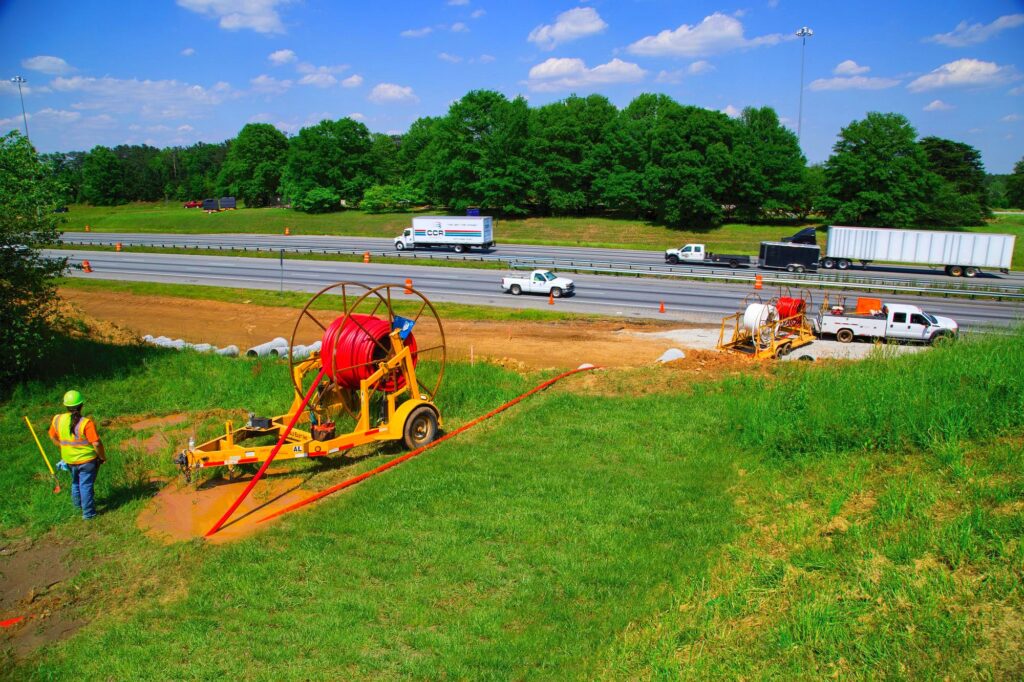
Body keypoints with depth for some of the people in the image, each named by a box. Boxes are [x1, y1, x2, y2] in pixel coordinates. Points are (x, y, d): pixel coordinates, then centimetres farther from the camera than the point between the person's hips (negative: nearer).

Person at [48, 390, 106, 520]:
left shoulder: (57, 420, -9)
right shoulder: (86, 423, -26)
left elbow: (53, 437, 8)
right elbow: (96, 443, -24)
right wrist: (103, 457, -7)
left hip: (69, 459, 5)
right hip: (87, 459, -5)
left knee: (75, 481, 28)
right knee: (86, 485, 8)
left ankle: (77, 503, 49)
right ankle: (88, 513, 18)